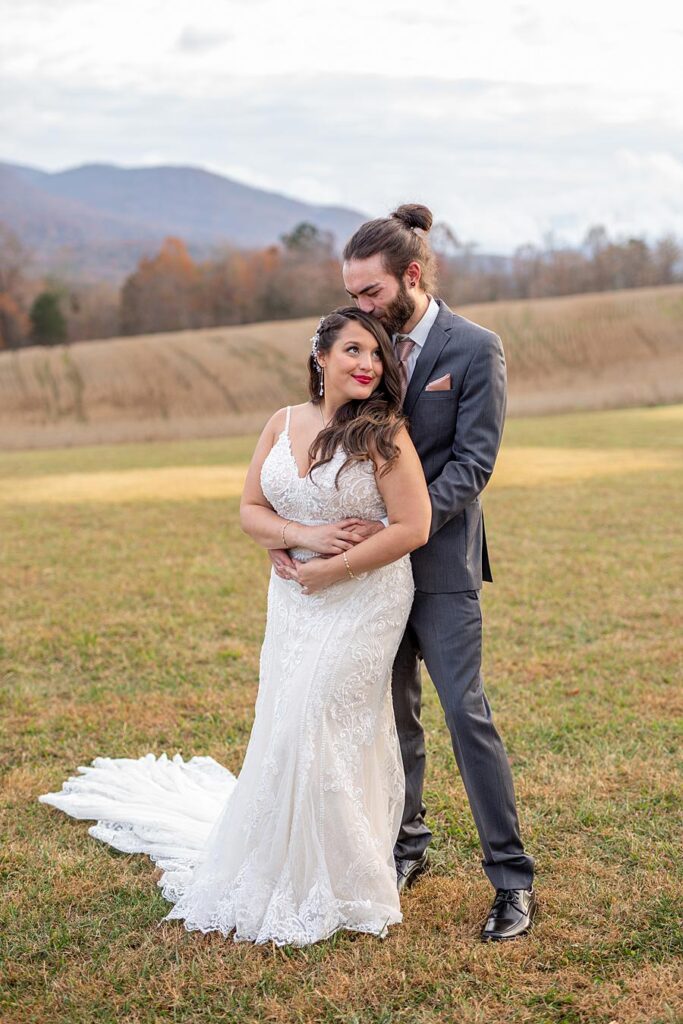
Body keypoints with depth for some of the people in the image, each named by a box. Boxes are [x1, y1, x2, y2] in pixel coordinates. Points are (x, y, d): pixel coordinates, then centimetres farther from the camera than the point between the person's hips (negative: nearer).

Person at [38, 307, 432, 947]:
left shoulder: (383, 433, -12)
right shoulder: (282, 424, 3)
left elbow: (413, 527, -16)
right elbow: (250, 510, 5)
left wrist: (331, 569, -16)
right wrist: (304, 535, -14)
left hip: (362, 600, -5)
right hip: (293, 600, 5)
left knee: (317, 730, -6)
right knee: (285, 728, 11)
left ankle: (331, 885, 13)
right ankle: (283, 867, 30)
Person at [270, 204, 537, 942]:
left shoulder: (475, 349, -9)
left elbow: (471, 464, -13)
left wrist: (398, 526, -22)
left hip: (440, 559, -5)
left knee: (466, 713, -5)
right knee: (393, 713, 14)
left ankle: (512, 878, 5)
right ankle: (408, 845, 31)